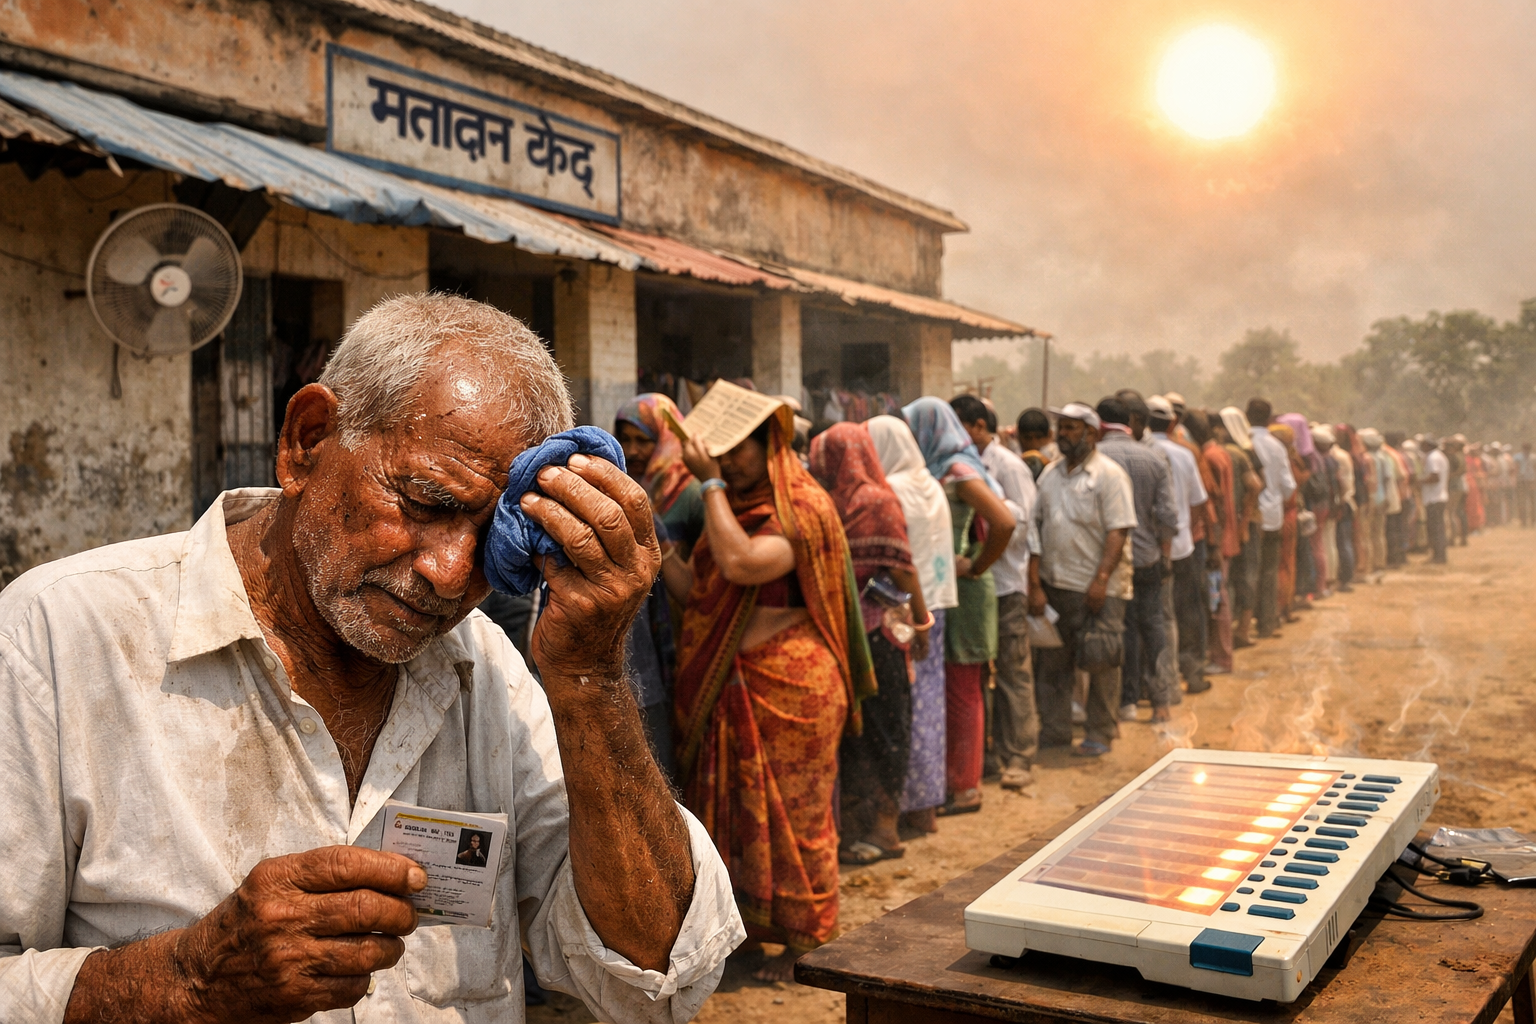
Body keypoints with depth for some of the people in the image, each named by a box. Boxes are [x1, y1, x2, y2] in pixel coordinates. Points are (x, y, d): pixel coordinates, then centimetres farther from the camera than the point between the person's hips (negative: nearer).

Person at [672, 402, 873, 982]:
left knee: (791, 815, 3)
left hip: (787, 689, -8)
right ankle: (743, 925, 27)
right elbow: (696, 591, 14)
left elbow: (740, 564, -30)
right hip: (726, 689, 8)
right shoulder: (735, 507, 13)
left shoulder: (803, 510, -14)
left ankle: (803, 944, 17)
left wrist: (711, 484, -22)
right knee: (731, 808, 13)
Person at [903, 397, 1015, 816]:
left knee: (961, 691, 1)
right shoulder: (937, 470, 11)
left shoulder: (959, 471, -15)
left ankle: (967, 788, 11)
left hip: (961, 591, -8)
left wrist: (976, 568, -18)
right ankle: (949, 777, 23)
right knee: (942, 689, 13)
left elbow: (1004, 523, -26)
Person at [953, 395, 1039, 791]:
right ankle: (996, 749, 22)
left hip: (1005, 583, -7)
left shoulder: (1009, 467, -8)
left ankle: (1020, 757, 4)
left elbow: (1017, 526, -14)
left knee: (1013, 673, -1)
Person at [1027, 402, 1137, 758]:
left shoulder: (1109, 474, -5)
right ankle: (1054, 730, 22)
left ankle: (1100, 734, 13)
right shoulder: (1050, 474, 11)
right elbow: (1036, 528, 9)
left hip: (1096, 587, -5)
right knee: (1051, 660, 10)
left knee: (1100, 661, -1)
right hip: (1053, 582, 5)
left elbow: (1118, 530, -11)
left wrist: (1101, 579, -19)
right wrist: (1034, 583, 2)